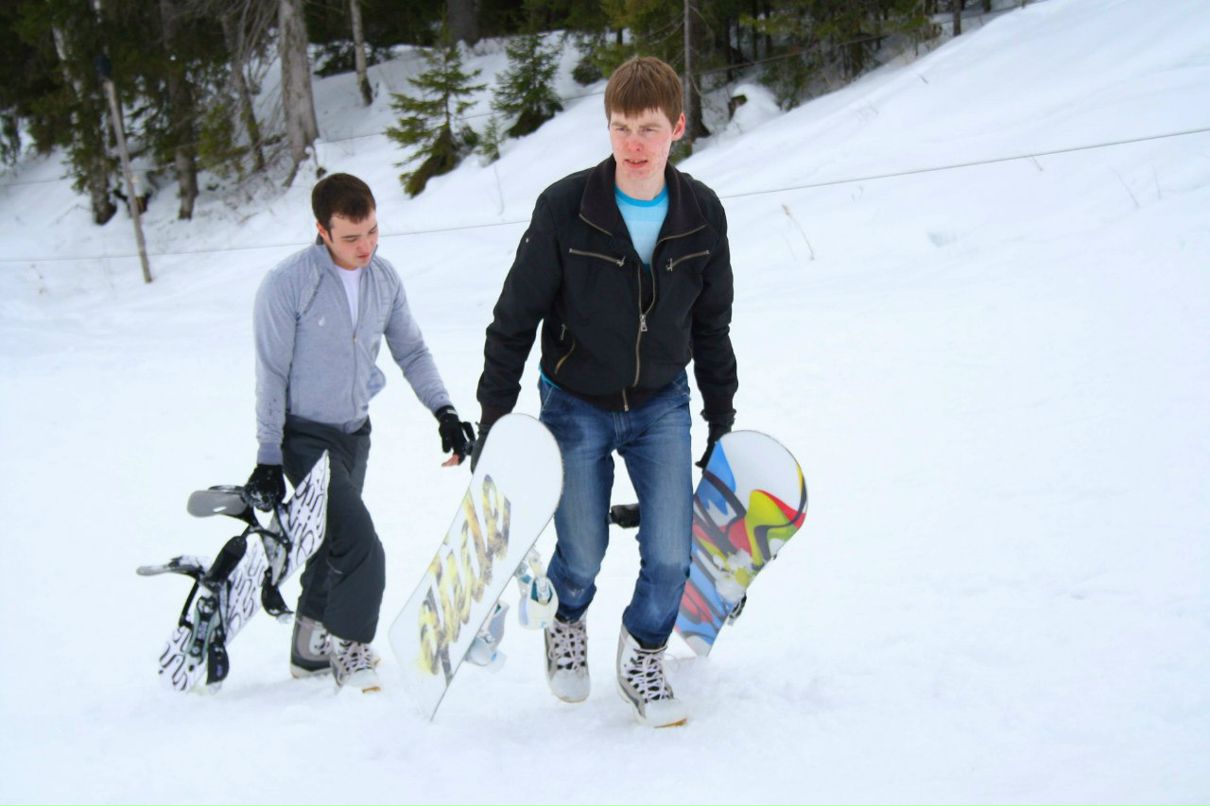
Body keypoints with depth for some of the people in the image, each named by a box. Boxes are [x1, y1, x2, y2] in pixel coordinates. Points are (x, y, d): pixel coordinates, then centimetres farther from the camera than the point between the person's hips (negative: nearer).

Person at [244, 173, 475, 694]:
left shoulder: (384, 279, -3)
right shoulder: (287, 285, -19)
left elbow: (410, 350, 9)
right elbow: (272, 376, -13)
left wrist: (443, 410, -3)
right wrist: (268, 459, -11)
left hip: (355, 432, 6)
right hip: (305, 436, -6)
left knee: (333, 546, 17)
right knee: (361, 547, -15)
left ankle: (312, 650, 34)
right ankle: (349, 650, 4)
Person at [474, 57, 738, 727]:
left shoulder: (702, 213, -8)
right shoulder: (565, 209, -18)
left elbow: (712, 324, 6)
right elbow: (515, 316, -9)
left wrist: (721, 417, 9)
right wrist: (495, 414, -10)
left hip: (660, 406, 2)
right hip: (575, 406, -2)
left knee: (670, 554, -6)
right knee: (582, 556, 2)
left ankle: (642, 659, 23)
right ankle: (566, 623, 38)